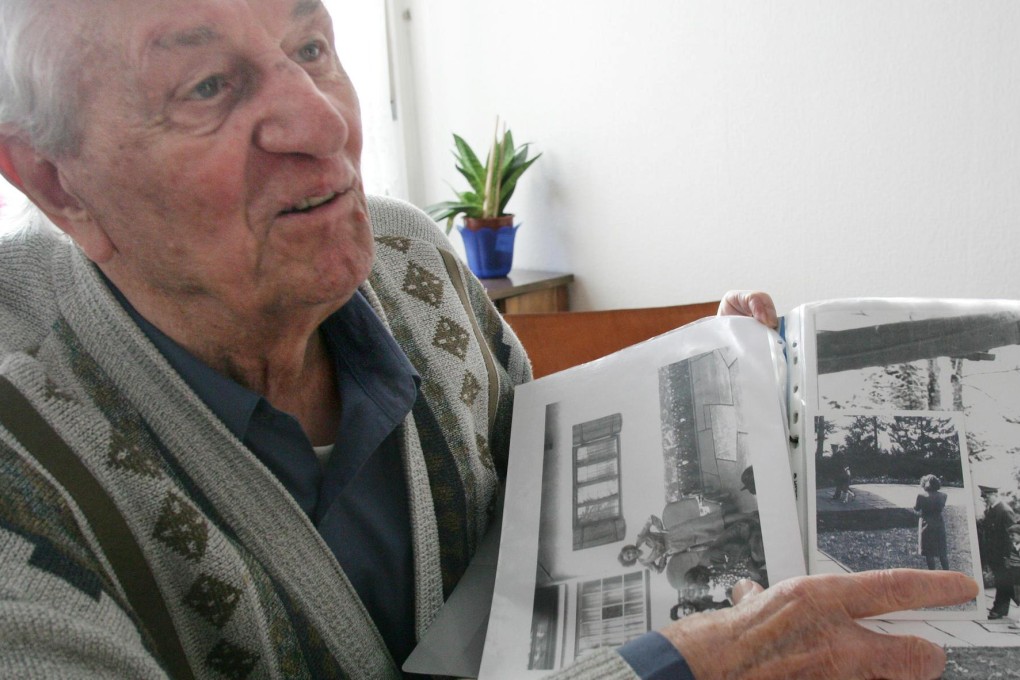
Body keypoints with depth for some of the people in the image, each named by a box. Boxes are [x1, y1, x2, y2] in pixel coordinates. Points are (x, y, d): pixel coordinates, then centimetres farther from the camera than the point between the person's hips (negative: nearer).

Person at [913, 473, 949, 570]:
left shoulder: (921, 496, -15)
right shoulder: (943, 496, -4)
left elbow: (916, 509, -3)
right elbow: (942, 508, 11)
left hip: (927, 526, -4)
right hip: (939, 525, 4)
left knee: (929, 554, 5)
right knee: (943, 553, 14)